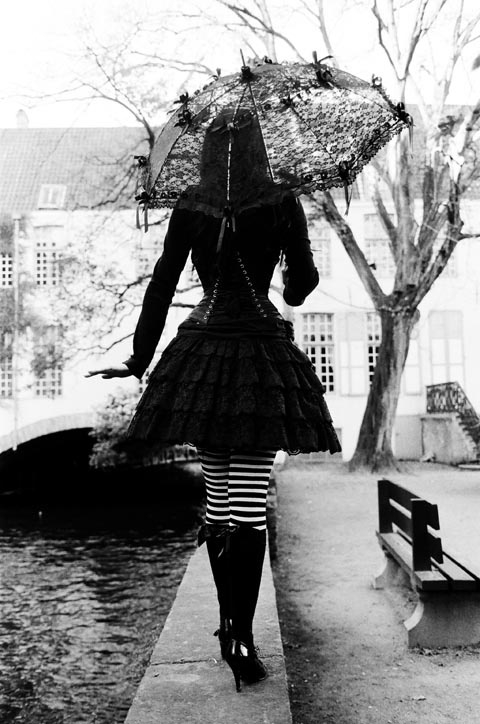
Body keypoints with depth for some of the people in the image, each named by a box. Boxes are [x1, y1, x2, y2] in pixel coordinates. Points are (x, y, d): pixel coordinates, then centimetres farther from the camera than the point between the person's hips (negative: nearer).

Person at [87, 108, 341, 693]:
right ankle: (242, 640, -4)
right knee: (250, 502, -3)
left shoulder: (189, 205, 5)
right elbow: (303, 283, 6)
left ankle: (229, 625, 22)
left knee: (217, 497, 12)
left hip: (202, 350, 3)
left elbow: (161, 283, 4)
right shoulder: (281, 204, 1)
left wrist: (140, 359, 10)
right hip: (260, 349, -2)